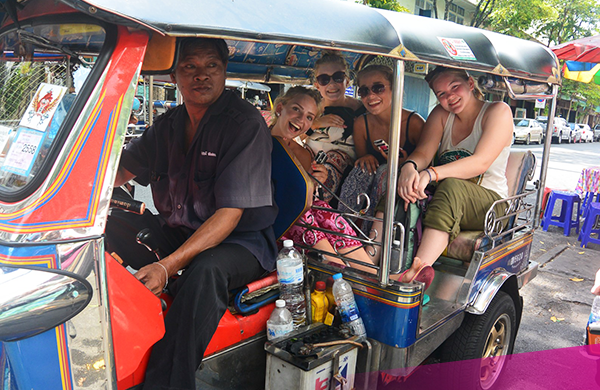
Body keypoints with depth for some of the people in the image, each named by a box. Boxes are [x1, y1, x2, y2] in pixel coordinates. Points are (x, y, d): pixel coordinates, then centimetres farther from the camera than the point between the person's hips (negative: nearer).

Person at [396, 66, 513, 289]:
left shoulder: (499, 112, -5)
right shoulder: (441, 114, 10)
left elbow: (480, 163, -20)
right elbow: (423, 153, -5)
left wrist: (431, 174, -36)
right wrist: (409, 166, -31)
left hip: (488, 204, -4)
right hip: (446, 198, 5)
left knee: (451, 186, -38)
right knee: (397, 182, -24)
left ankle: (418, 268, -54)